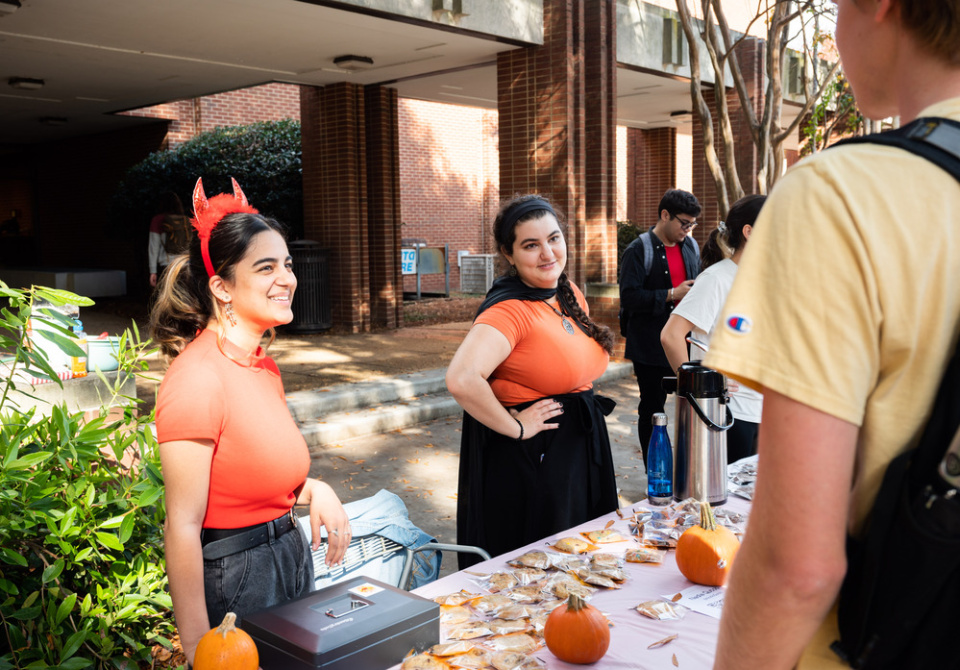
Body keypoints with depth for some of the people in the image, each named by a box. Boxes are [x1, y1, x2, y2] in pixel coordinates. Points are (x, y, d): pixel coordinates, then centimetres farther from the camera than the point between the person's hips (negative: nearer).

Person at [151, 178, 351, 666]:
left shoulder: (262, 365, 5)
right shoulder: (198, 377, -21)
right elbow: (183, 525, -20)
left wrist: (312, 490, -1)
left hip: (290, 557, 9)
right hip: (233, 577, -8)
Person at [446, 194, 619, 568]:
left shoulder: (572, 296, 5)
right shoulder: (509, 310, -21)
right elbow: (461, 380, -36)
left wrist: (586, 406, 11)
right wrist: (515, 427, -24)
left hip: (581, 450, 8)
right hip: (530, 462, -8)